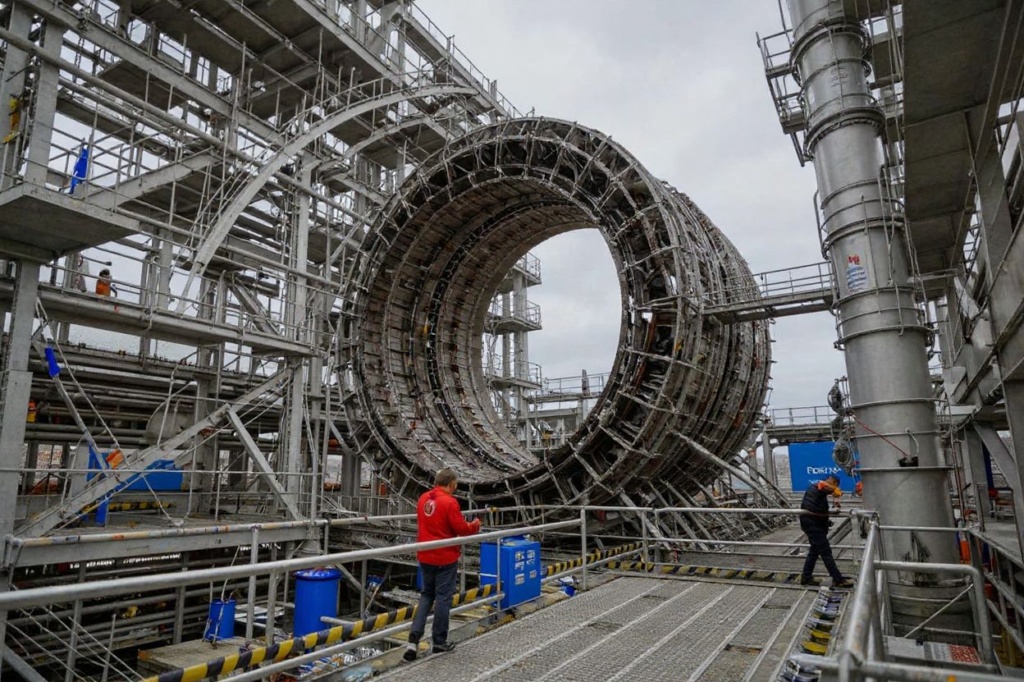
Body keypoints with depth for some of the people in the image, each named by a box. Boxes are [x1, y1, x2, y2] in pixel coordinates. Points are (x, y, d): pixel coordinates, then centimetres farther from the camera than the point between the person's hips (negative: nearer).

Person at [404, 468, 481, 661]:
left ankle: (414, 639, 8)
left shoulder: (424, 498, 2)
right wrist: (475, 525, 3)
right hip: (446, 558, -6)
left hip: (425, 556, 6)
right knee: (443, 597, 8)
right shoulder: (449, 502, -20)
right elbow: (461, 529, -17)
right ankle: (440, 641, 19)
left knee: (426, 595, 18)